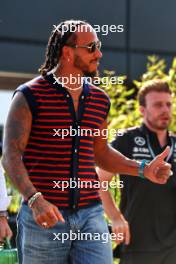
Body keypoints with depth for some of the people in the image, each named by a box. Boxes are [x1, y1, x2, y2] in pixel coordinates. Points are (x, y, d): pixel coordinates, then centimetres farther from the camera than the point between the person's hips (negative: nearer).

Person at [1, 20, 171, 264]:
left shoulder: (99, 100, 13)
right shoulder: (30, 95, -4)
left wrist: (142, 169, 12)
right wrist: (35, 200, -25)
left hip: (90, 215, 4)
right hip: (42, 217, -4)